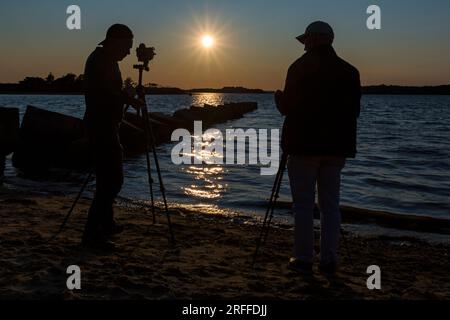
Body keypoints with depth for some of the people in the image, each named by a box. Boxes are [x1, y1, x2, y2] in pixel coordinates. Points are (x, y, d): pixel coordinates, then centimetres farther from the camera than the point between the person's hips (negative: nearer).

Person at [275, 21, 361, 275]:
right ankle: (329, 260, 9)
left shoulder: (300, 67, -7)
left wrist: (279, 97, 14)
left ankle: (304, 259, 5)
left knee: (304, 205, 2)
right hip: (336, 148, 4)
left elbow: (287, 107, -7)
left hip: (304, 145, -4)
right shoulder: (349, 71, 7)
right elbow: (354, 111, 11)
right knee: (330, 204, 9)